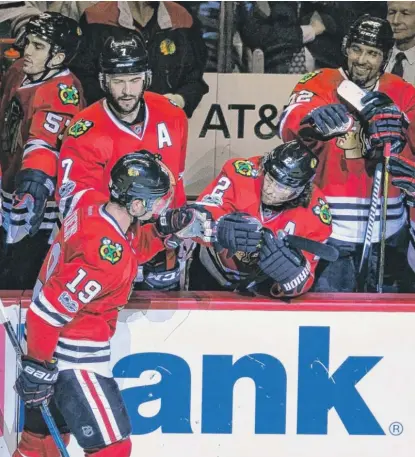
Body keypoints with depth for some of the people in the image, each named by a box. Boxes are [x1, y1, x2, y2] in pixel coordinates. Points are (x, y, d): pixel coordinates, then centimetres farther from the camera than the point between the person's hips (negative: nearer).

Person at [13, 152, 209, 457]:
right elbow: (48, 311, -29)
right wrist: (38, 366, -20)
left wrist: (163, 231, 0)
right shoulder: (106, 253, -30)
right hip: (74, 357, -9)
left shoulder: (90, 204, -7)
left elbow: (131, 251, 14)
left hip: (53, 341, 10)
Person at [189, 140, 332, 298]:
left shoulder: (315, 214, -25)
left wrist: (293, 273, -46)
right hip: (211, 271, -1)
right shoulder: (241, 173, -29)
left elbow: (301, 282, -22)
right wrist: (221, 229, -59)